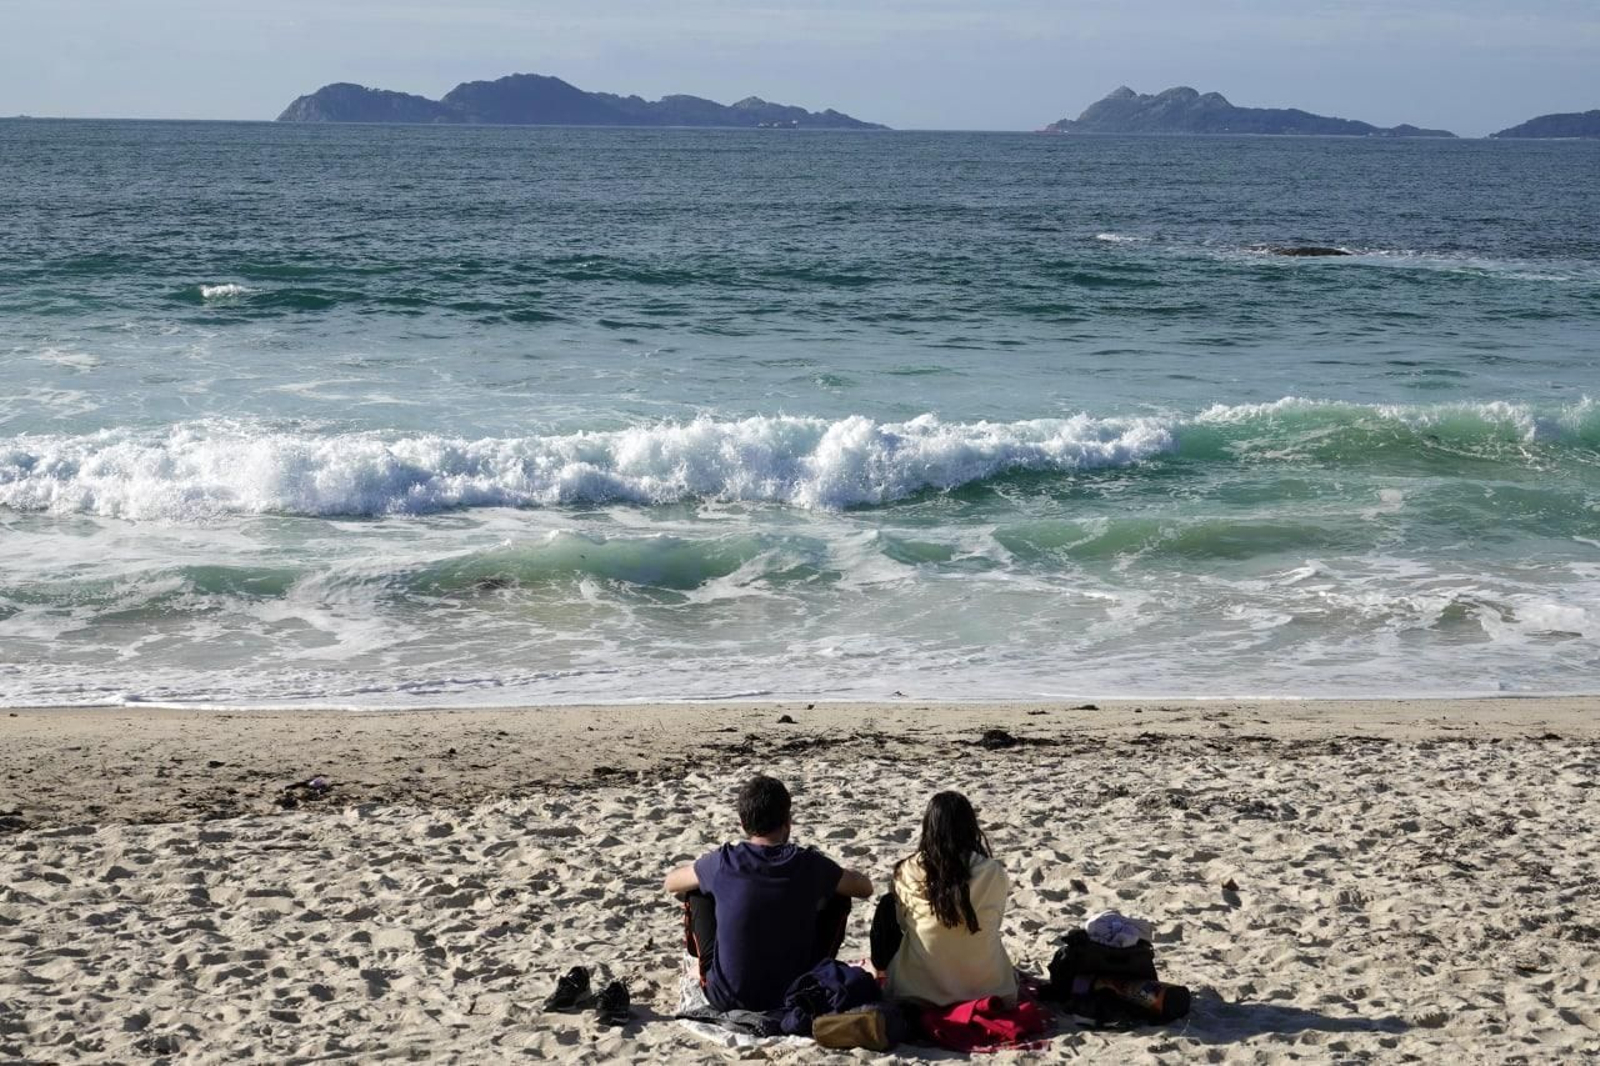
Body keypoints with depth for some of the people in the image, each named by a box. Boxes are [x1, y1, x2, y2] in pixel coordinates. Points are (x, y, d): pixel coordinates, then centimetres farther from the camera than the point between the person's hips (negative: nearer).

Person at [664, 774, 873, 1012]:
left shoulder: (722, 863, -11)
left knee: (697, 890, 18)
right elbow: (866, 888, 8)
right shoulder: (809, 865, -11)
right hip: (795, 998, 0)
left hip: (726, 999, 0)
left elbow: (670, 883, 11)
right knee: (838, 897, 16)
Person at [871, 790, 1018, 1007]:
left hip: (917, 993, -2)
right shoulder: (994, 874, -13)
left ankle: (881, 972, 41)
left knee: (888, 904, 23)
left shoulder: (909, 872, -14)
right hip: (987, 990, 2)